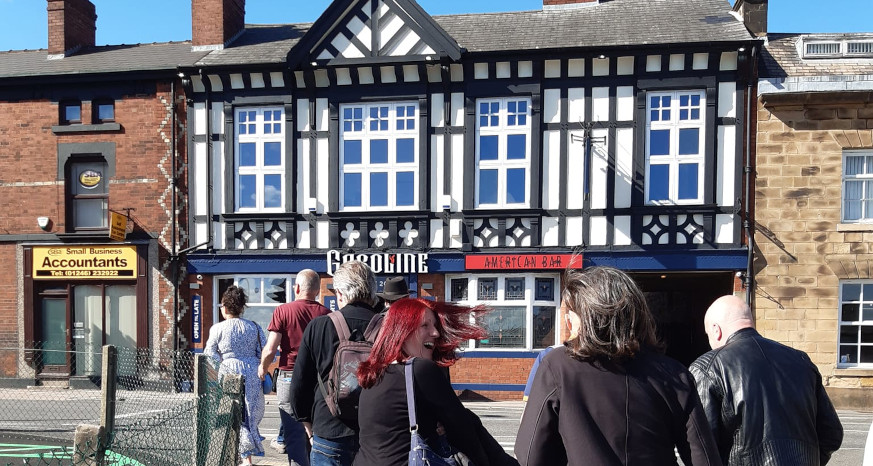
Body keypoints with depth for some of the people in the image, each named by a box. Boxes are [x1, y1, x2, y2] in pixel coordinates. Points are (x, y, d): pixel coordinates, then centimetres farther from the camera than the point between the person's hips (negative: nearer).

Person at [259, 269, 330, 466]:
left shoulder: (283, 311, -6)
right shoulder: (325, 313, 0)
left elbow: (270, 349, -9)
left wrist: (263, 367, 11)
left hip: (290, 376, -2)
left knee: (294, 435, 3)